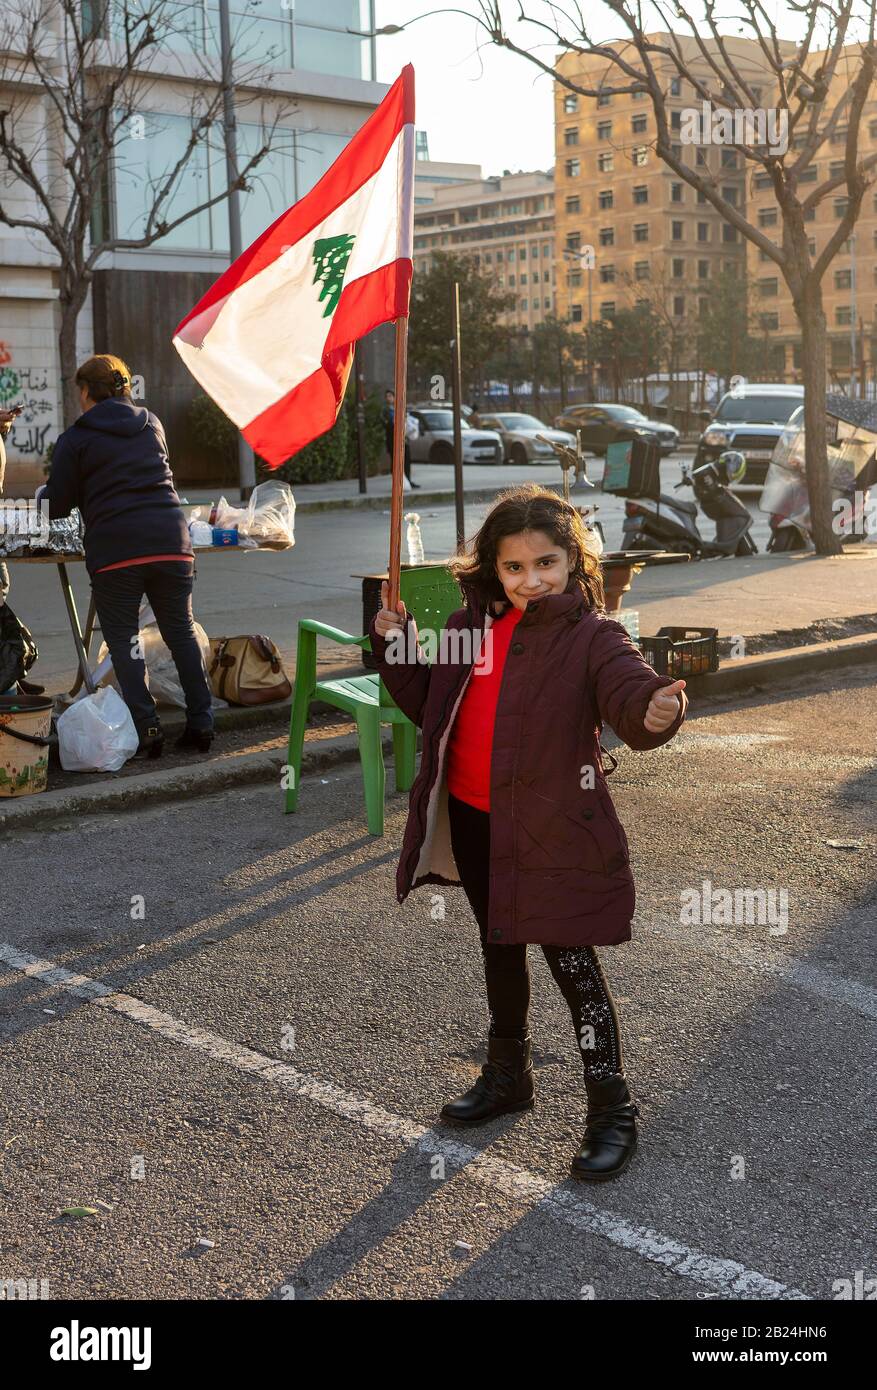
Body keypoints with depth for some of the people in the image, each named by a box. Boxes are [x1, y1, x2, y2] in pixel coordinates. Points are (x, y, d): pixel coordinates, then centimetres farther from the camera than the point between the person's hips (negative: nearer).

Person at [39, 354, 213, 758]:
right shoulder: (151, 424, 17)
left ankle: (146, 726, -1)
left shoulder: (75, 439, 3)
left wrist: (42, 495, 29)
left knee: (123, 639, 6)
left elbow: (57, 506, 6)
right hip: (171, 541, 4)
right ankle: (200, 723, 13)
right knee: (181, 632, 12)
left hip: (115, 550, -4)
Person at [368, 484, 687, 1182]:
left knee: (572, 964, 2)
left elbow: (632, 694, -31)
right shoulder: (472, 625, 4)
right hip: (472, 823, 6)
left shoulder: (592, 635, -13)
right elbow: (430, 705, 15)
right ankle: (508, 1073, 42)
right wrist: (396, 648, 2)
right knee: (500, 950, 22)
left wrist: (657, 712, -53)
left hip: (552, 829, -6)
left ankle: (612, 1106, 18)